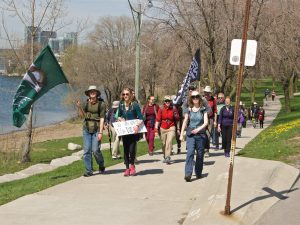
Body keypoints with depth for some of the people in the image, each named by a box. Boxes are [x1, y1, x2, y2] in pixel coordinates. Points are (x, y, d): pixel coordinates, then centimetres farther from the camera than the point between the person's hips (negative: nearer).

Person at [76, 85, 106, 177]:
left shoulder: (101, 105, -1)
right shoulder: (86, 104, 9)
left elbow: (102, 119, -4)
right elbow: (82, 116, 5)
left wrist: (100, 132, -10)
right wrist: (79, 107, -11)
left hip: (96, 129, -3)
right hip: (87, 129, 3)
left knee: (95, 150, -8)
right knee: (87, 150, -1)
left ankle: (101, 166, 18)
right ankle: (88, 171, 6)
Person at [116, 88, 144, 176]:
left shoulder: (135, 105, -9)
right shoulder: (121, 105, 4)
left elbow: (141, 118, -10)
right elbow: (118, 116, 19)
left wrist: (137, 126, -26)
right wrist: (120, 119, -3)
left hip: (133, 130, -4)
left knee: (132, 149, -8)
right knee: (125, 149, 5)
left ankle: (132, 165, 17)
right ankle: (127, 168, 15)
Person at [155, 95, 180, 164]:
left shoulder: (174, 109, -2)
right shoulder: (161, 109, 0)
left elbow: (177, 119, 6)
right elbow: (158, 119, 0)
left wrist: (178, 129, 9)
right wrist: (156, 128, -9)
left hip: (171, 128, -2)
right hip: (163, 128, 2)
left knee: (169, 142, -17)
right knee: (164, 144, 9)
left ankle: (168, 158, -21)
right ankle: (165, 157, 25)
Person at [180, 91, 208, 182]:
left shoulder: (203, 110, 2)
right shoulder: (189, 110, 7)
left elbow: (206, 122, -6)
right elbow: (185, 122, 13)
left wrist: (198, 129, -22)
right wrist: (181, 134, 12)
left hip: (201, 134, 0)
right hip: (190, 134, 0)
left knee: (200, 154, 5)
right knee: (190, 152, -15)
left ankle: (198, 173, 22)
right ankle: (188, 174, -21)